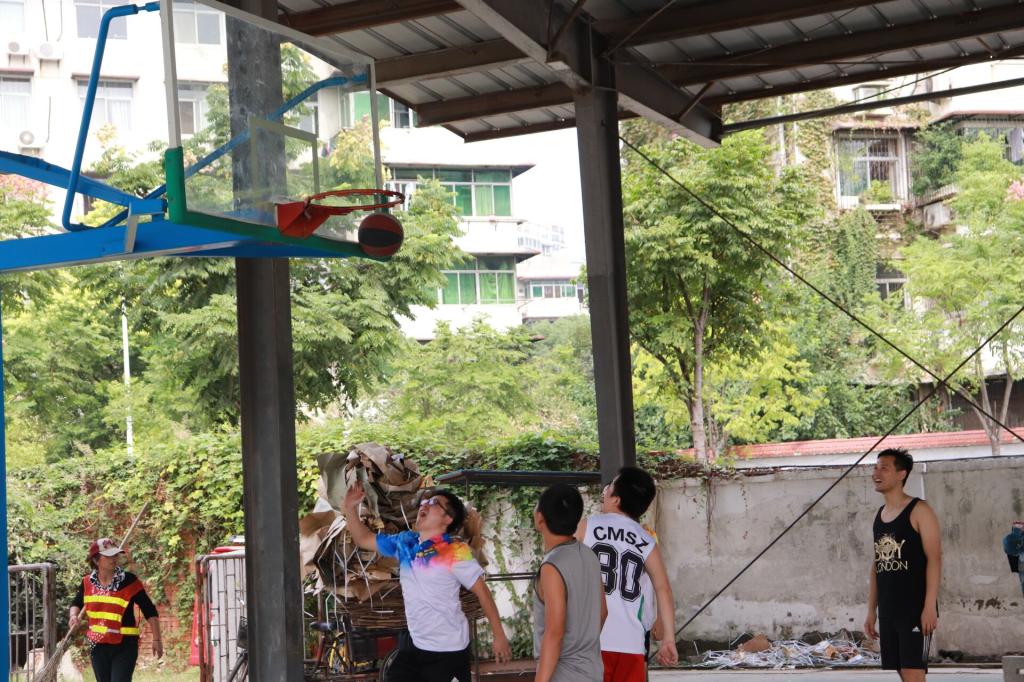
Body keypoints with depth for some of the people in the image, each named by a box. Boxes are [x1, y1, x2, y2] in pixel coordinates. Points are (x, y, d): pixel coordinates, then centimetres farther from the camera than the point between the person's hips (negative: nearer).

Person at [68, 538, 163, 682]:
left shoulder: (129, 581, -10)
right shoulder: (88, 582, 2)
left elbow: (149, 611, -6)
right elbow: (77, 604, 19)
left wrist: (157, 639, -8)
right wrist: (74, 616, -5)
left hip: (125, 646, -5)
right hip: (98, 647, 5)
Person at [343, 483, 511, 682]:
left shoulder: (455, 552, -15)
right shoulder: (405, 542, 3)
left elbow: (482, 591, -12)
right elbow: (364, 539, 12)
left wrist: (499, 636, -12)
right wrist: (350, 507, -3)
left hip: (448, 650, -6)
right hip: (414, 643, 6)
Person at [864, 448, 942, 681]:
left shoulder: (919, 511, -6)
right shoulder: (879, 515, 14)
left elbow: (934, 559, -12)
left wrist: (930, 606, -20)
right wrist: (871, 611, 14)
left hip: (915, 609, -7)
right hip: (888, 611, 7)